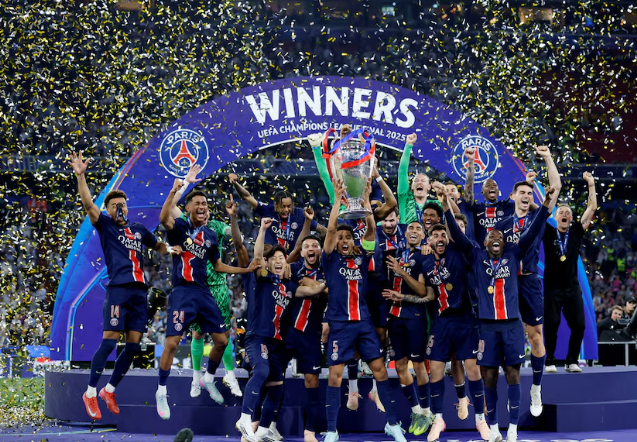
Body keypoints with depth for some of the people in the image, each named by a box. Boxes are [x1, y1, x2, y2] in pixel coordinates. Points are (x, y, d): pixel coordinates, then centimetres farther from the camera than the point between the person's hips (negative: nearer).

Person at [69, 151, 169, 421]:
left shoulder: (139, 230, 20)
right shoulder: (105, 226, 6)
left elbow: (159, 246, 35)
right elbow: (88, 204, -8)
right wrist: (81, 175, -19)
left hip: (140, 291, 5)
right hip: (118, 289, -5)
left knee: (133, 345, 3)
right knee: (109, 341, -11)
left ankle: (109, 390, 17)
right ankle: (90, 393, -2)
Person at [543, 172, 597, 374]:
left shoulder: (577, 232, 5)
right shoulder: (547, 232, 0)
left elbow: (592, 208, 2)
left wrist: (591, 185, -1)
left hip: (572, 287, 2)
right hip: (552, 287, -2)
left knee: (579, 325, -4)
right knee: (551, 325, -4)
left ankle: (572, 361, 9)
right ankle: (550, 361, 9)